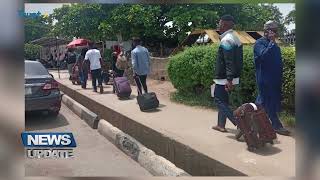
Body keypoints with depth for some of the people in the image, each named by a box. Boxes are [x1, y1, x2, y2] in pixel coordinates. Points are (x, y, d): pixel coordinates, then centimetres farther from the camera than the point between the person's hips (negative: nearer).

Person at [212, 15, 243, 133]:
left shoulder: (226, 40, -18)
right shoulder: (235, 38, 13)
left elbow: (229, 62, -25)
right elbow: (238, 60, 16)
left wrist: (229, 80, -26)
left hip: (224, 78, -10)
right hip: (228, 78, 10)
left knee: (219, 101, -1)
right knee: (223, 100, 16)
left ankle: (238, 123, -5)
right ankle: (221, 125, 25)